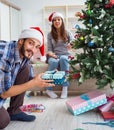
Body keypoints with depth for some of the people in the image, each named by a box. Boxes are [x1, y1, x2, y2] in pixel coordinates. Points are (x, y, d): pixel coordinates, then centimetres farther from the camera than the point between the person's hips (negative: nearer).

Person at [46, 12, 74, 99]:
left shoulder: (68, 33, 7)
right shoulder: (50, 35, 8)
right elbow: (49, 49, 4)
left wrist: (71, 46, -26)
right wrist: (50, 54, -20)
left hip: (65, 55, 0)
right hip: (54, 56, 0)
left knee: (63, 59, -38)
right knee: (54, 61, -37)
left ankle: (65, 87, -35)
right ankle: (49, 89, -28)